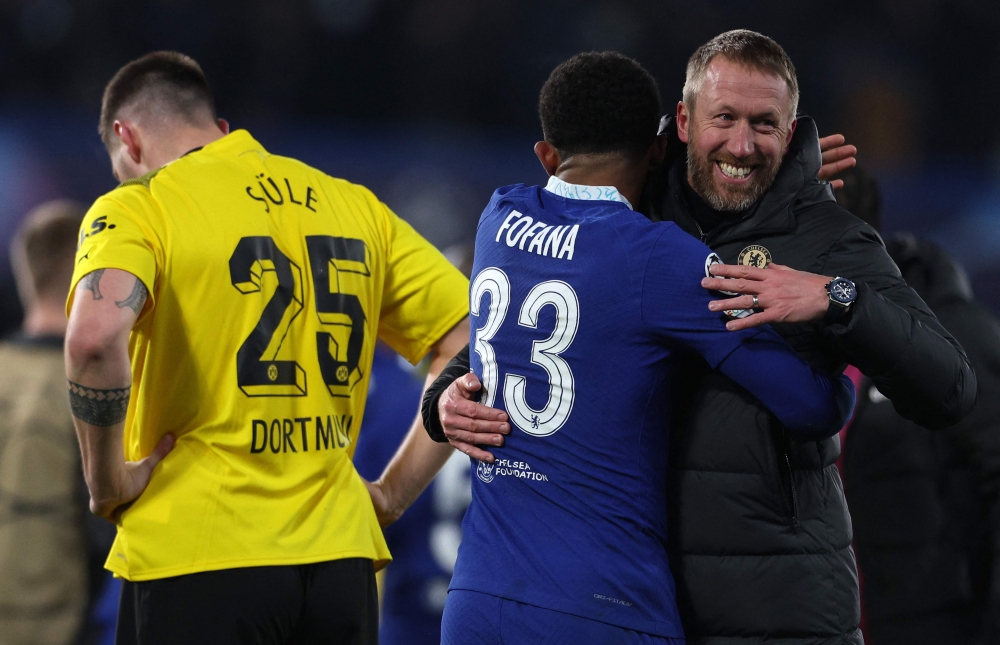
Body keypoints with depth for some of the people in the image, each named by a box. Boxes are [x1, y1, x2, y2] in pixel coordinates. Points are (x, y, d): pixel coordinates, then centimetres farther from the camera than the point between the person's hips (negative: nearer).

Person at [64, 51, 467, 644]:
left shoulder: (138, 208, -3)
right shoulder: (353, 206, 13)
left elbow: (96, 336, -24)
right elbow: (473, 339, 12)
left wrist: (107, 479, -10)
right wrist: (395, 492, 12)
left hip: (198, 560, -5)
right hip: (340, 562, 5)